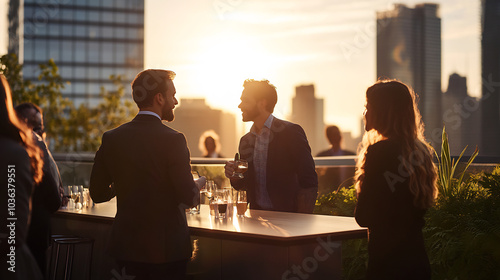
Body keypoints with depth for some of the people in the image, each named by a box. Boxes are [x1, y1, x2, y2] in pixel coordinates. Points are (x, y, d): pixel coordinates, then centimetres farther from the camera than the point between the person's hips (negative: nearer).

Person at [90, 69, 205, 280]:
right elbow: (188, 198, -16)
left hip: (126, 246, 5)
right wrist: (198, 185, 6)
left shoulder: (111, 138, -1)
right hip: (166, 247, -4)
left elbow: (98, 194, 3)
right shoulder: (172, 139, -15)